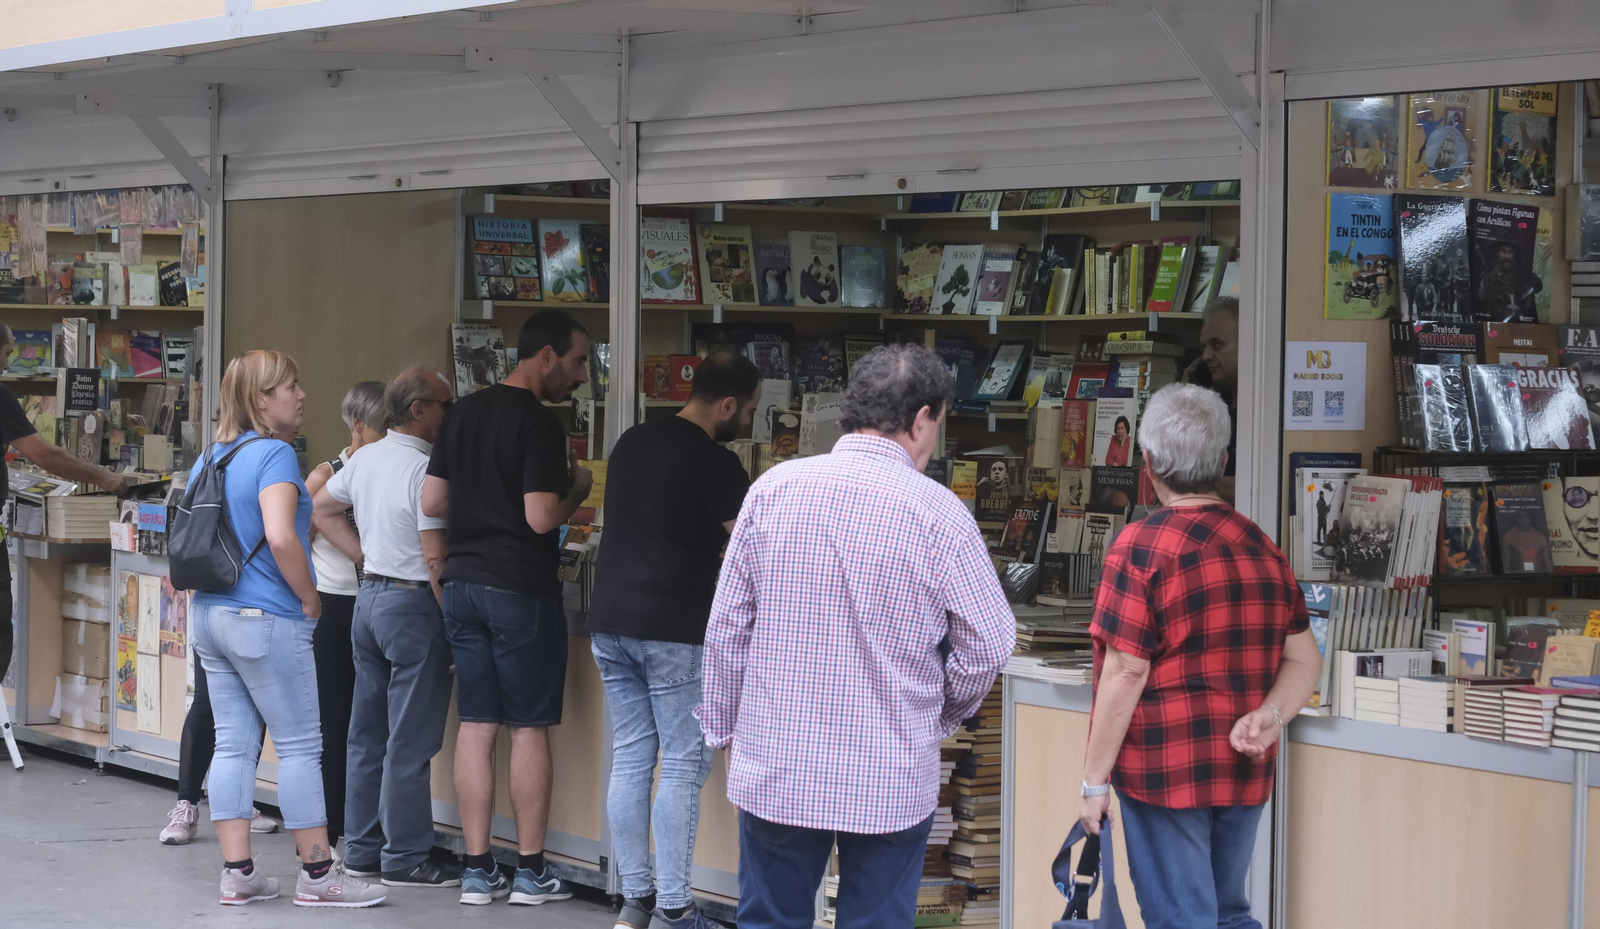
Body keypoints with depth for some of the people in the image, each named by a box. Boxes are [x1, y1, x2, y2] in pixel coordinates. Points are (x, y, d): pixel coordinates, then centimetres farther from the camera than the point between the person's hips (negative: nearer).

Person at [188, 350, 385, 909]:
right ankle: (318, 875, 4)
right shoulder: (274, 454, -14)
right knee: (301, 745, -1)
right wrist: (309, 596, -13)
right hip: (267, 621, -8)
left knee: (234, 744, 9)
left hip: (211, 615, 8)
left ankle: (237, 873, 9)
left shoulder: (209, 459, 13)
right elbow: (280, 537, -26)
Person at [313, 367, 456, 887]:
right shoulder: (425, 468, -17)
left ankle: (361, 849, 20)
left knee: (368, 733, 14)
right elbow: (435, 557, -20)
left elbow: (320, 509, 22)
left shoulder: (365, 458, 9)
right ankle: (405, 859, 1)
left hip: (369, 595, 9)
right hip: (412, 606, -9)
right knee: (410, 742, -3)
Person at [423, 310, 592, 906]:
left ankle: (477, 870, 9)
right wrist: (577, 489, -1)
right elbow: (542, 518, -19)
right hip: (521, 589, -7)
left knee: (476, 726, 7)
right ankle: (531, 870, 8)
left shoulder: (464, 413, 10)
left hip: (463, 583, 7)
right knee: (530, 728, 2)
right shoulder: (539, 425, -14)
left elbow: (431, 503, 12)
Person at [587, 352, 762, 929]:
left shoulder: (632, 442, 13)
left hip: (610, 622, 8)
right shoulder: (713, 463, -12)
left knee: (629, 761, 10)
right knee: (683, 767, -1)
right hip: (671, 632, -8)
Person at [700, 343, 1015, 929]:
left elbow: (726, 629, 2)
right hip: (889, 781, -2)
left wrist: (725, 730, 15)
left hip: (773, 770, 2)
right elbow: (989, 644, -8)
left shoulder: (773, 490, -2)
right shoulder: (937, 514, -11)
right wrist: (939, 717, 11)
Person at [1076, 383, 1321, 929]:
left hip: (1166, 775, -7)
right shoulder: (1261, 547, 10)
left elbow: (1125, 674, -15)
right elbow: (1304, 659, 11)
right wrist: (1269, 716, -6)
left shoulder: (1141, 547, -13)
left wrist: (1095, 781, -10)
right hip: (1245, 775, 7)